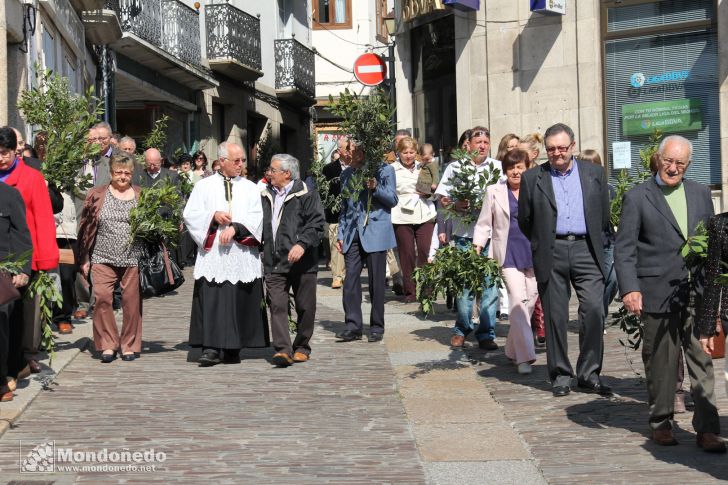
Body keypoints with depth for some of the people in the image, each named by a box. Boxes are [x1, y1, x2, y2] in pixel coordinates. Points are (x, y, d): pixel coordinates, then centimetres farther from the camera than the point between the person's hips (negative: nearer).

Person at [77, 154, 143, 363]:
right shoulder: (97, 195, 6)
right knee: (102, 297, -10)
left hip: (133, 259, 0)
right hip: (103, 258, 0)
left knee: (131, 300, 1)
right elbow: (86, 227, 7)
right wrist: (84, 259, 4)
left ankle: (130, 345, 14)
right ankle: (107, 344, 1)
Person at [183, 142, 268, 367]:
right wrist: (213, 216, -11)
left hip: (241, 255, 1)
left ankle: (232, 349, 8)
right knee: (211, 301, -9)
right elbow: (189, 215, 4)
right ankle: (211, 348, -10)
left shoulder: (250, 188, 12)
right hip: (212, 254, -1)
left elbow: (256, 218, 0)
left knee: (238, 303, 1)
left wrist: (235, 227, -15)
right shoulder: (204, 186, 9)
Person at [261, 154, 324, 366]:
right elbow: (260, 225, 25)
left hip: (301, 261, -4)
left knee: (304, 307, 6)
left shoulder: (306, 196, -5)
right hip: (274, 262, 4)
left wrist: (302, 244, -24)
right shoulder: (266, 196, 14)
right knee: (277, 305, -9)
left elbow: (316, 225, -11)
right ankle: (283, 349, -14)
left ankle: (301, 347, 22)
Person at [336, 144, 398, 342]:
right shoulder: (346, 174, 16)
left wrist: (376, 188, -18)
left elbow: (393, 200, -1)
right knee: (350, 280, -4)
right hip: (353, 234, 4)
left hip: (375, 233, -4)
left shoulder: (384, 170, 2)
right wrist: (340, 235, 13)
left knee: (376, 282, 1)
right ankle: (353, 326, 0)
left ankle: (377, 327, 10)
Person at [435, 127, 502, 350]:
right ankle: (461, 329, 21)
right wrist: (456, 205, -10)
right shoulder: (455, 167, 8)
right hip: (463, 234, 0)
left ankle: (486, 333, 8)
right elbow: (442, 199, 9)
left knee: (489, 284, -1)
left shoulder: (498, 168, 6)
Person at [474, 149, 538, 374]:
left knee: (530, 301, 6)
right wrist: (477, 247, -1)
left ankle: (513, 350, 23)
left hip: (534, 254, 2)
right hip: (509, 254, -2)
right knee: (518, 300, -14)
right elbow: (484, 224, 10)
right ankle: (525, 356, -14)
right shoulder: (495, 192, 6)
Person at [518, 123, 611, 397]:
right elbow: (524, 220, 12)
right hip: (551, 253, 0)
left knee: (594, 310, -9)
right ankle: (560, 375, 13)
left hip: (585, 249, 0)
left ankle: (589, 374, 1)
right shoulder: (532, 178, 7)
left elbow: (604, 216, 16)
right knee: (555, 316, 2)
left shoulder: (595, 175, 10)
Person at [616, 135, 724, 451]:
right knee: (660, 363, 6)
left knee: (702, 361, -1)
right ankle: (661, 423, 20)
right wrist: (629, 288, -15)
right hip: (658, 293, -3)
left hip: (698, 294, 3)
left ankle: (707, 429, 3)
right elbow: (624, 248, -4)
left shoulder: (700, 194, 13)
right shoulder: (637, 197, 0)